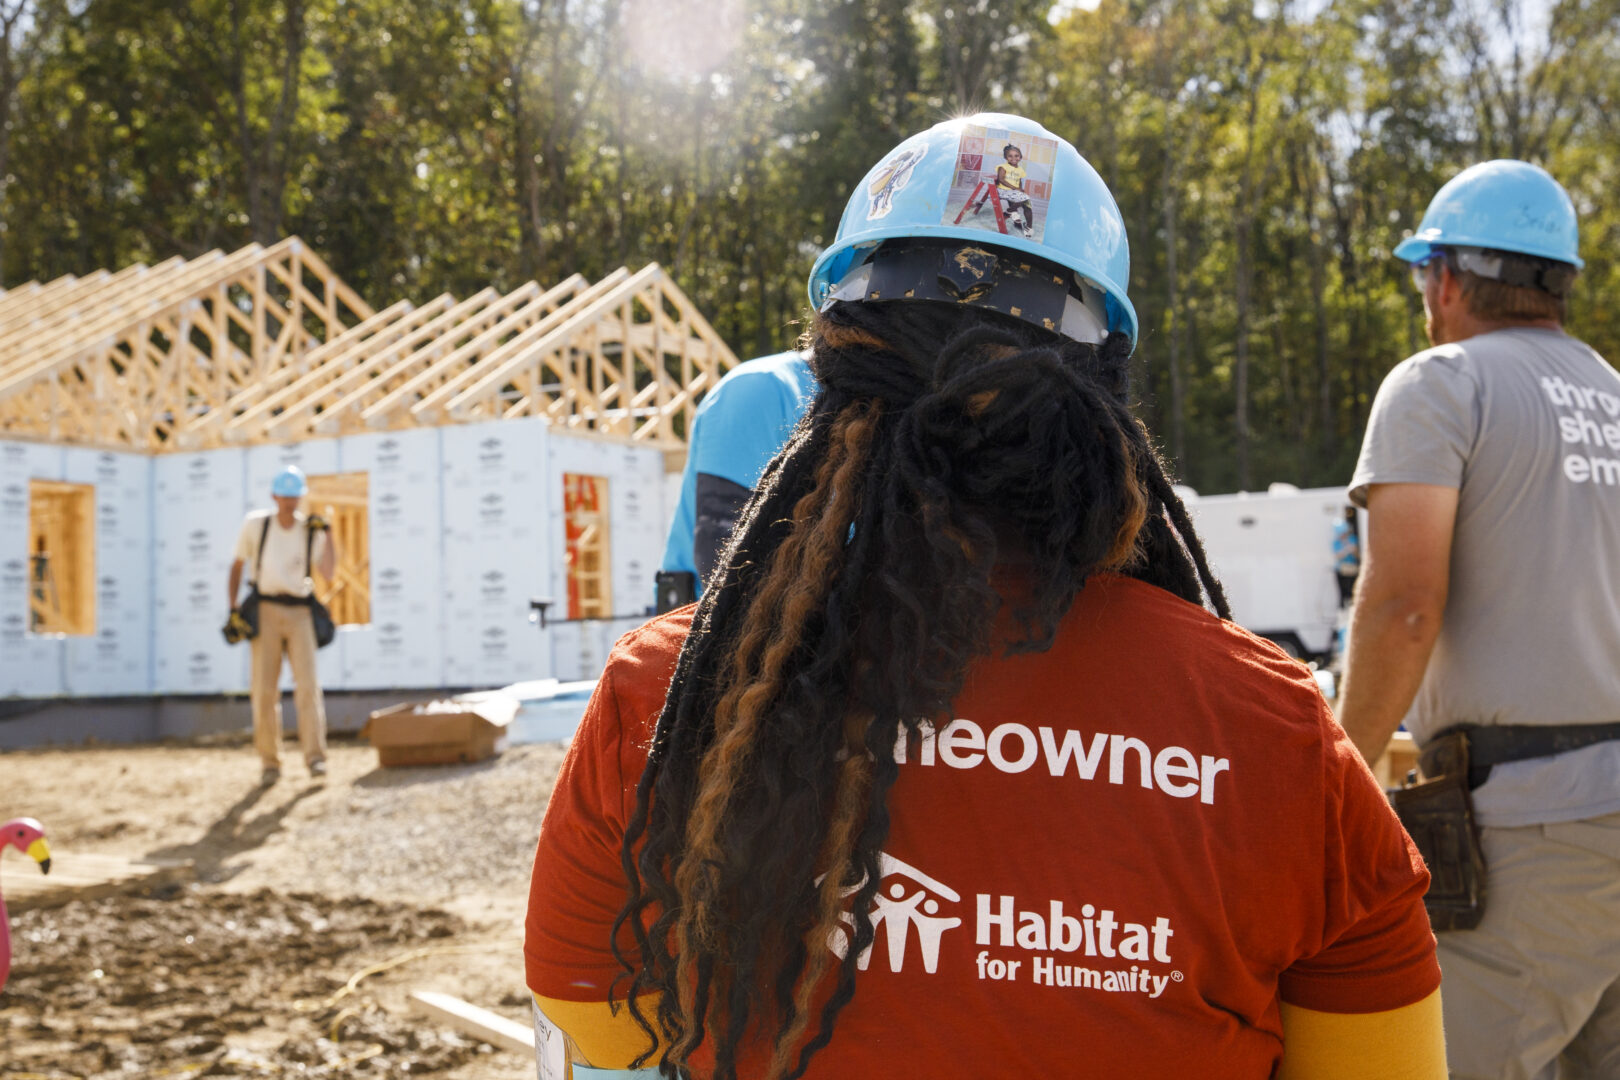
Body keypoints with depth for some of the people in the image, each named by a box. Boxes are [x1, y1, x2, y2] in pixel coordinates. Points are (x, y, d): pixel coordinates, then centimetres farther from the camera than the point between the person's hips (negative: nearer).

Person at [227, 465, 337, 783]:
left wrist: (327, 533, -13)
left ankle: (315, 756, -15)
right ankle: (270, 762, 5)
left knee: (307, 682, -12)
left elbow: (328, 573, -8)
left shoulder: (311, 530, 3)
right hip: (265, 610, 0)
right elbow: (237, 565, 13)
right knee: (265, 688, -2)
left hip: (299, 613, 0)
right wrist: (233, 607, 6)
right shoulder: (256, 524, 5)